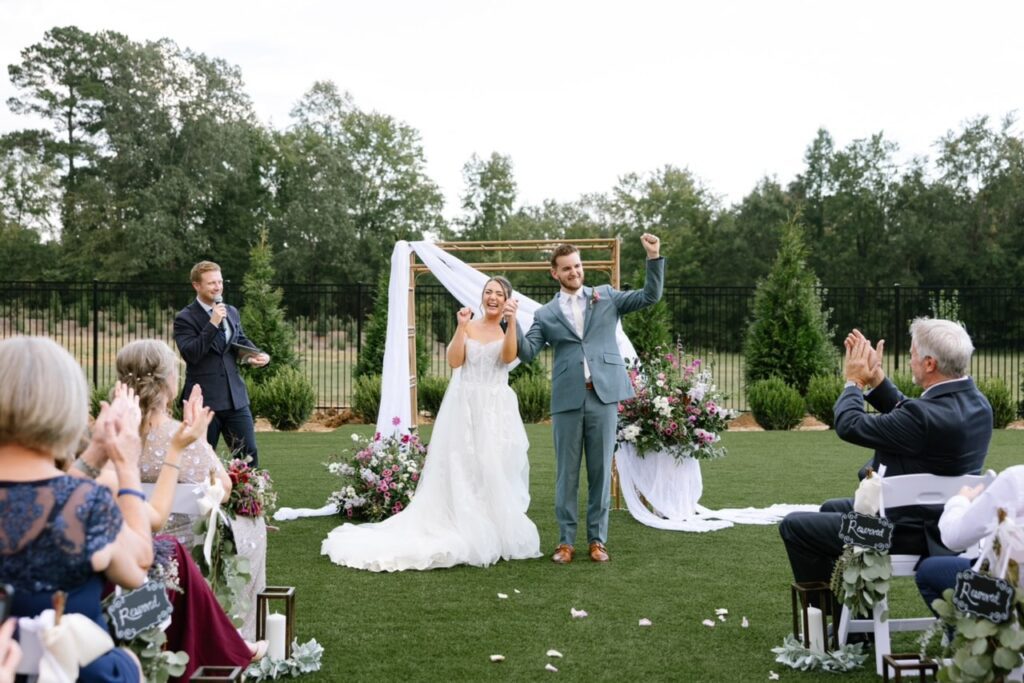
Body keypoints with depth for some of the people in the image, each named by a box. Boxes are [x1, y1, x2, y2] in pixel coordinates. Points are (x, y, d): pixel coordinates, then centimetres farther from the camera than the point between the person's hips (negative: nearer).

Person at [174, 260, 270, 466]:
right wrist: (212, 324, -22)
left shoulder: (232, 312, 12)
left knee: (249, 453, 3)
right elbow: (190, 354, -17)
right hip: (203, 400, -5)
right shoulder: (185, 318, -6)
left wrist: (256, 355, -1)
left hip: (235, 397, 5)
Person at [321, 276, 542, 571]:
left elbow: (509, 356, -14)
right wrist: (461, 327, -13)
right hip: (466, 407, 0)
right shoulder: (468, 326, 7)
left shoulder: (510, 328, 5)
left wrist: (512, 321, -23)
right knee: (461, 472, -1)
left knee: (497, 473, -1)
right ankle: (464, 533, 5)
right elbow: (454, 360, -5)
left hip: (498, 410, 0)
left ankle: (497, 535, 9)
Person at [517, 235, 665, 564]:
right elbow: (527, 352, 1)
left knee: (601, 471, 5)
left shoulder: (606, 296, 11)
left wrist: (654, 257, -6)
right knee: (567, 473, 4)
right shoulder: (546, 314, 10)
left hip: (603, 395, 0)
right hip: (567, 400, 0)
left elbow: (650, 296, 5)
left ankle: (597, 539, 14)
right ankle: (566, 541, 13)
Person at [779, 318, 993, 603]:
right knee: (832, 509, 29)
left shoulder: (927, 414, -31)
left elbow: (849, 425, -20)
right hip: (939, 521, 10)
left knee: (794, 526, 0)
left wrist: (854, 382, -2)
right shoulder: (975, 401, -2)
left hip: (910, 533, -10)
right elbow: (903, 414, 11)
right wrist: (874, 376, 8)